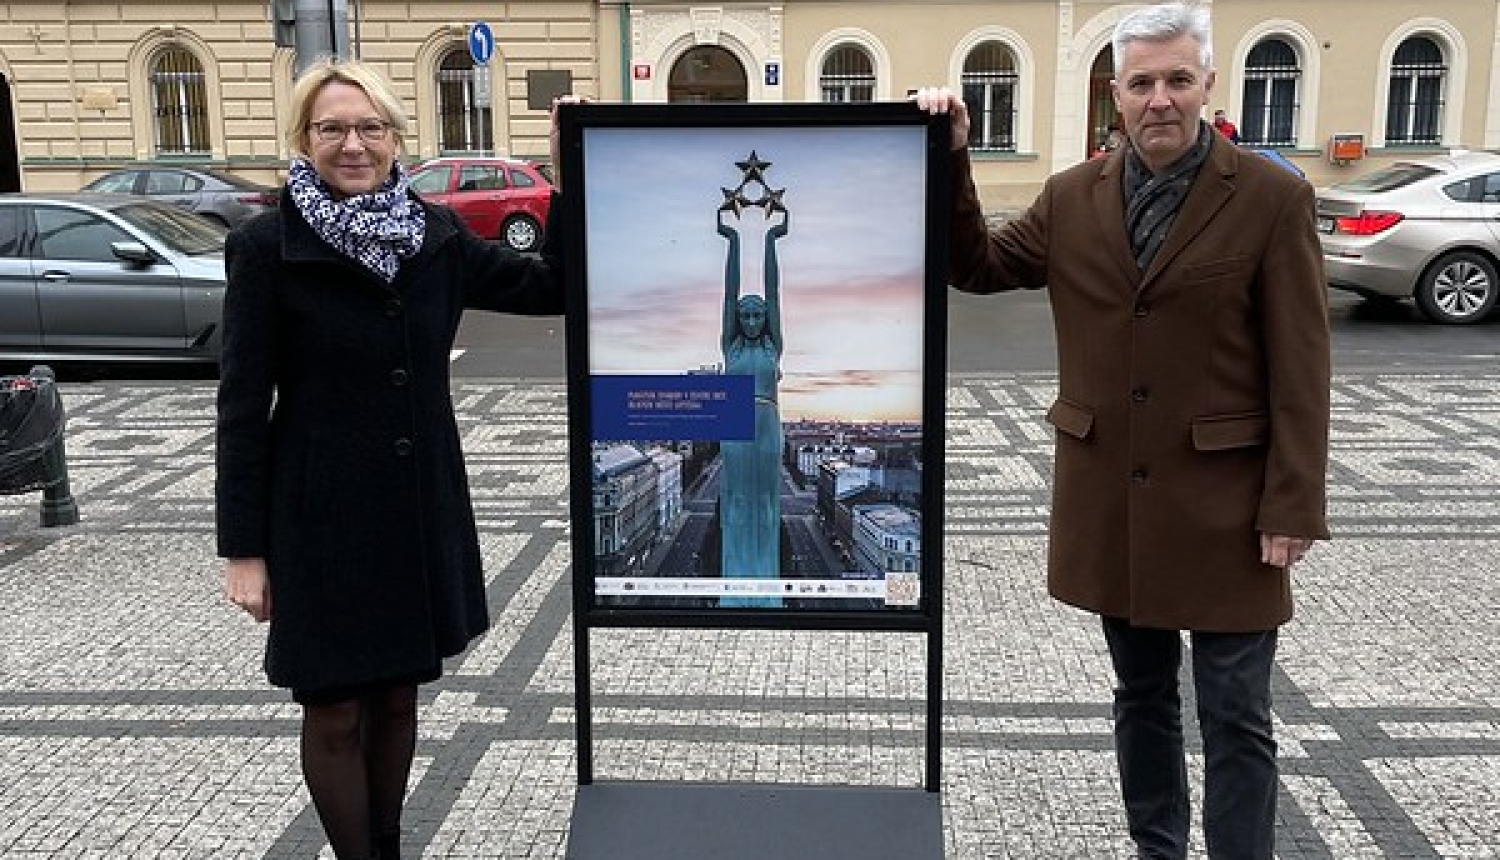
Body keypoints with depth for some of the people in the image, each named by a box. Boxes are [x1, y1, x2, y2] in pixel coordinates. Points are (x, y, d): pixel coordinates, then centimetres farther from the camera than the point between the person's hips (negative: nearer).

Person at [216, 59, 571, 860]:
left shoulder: (436, 233, 2)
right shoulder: (267, 246, -9)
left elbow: (549, 288, 5)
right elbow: (243, 403, -8)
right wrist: (244, 546, -9)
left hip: (422, 504, 4)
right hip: (321, 513, -4)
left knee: (397, 693, 18)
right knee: (335, 711, 9)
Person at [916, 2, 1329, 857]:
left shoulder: (1273, 198, -7)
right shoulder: (1073, 197, 4)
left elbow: (1300, 371, -8)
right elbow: (976, 267, 7)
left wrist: (1293, 508, -12)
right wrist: (951, 159, -5)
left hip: (1222, 503, -3)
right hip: (1110, 499, 4)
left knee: (1236, 719, 5)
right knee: (1143, 696, 18)